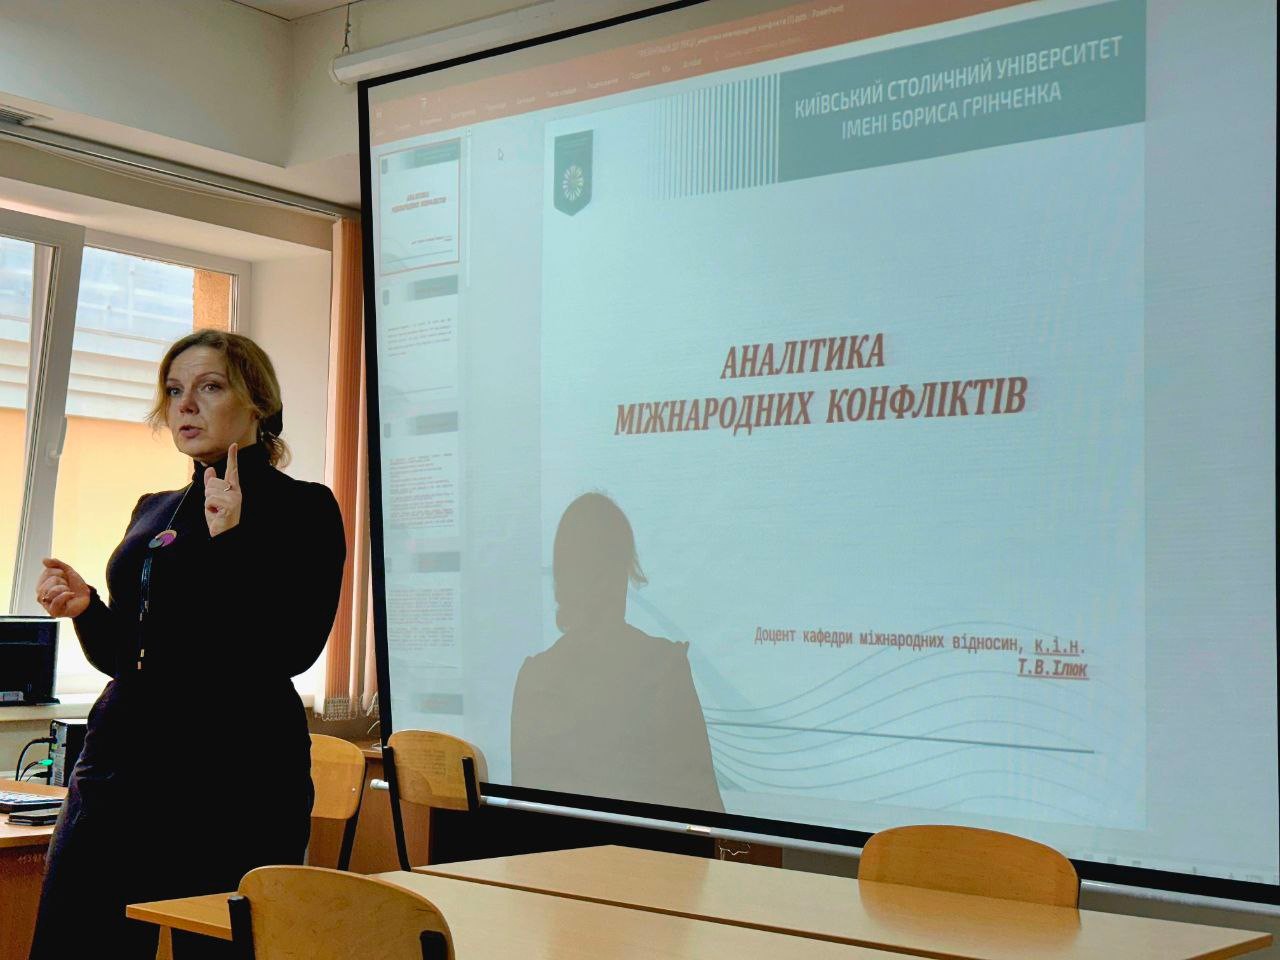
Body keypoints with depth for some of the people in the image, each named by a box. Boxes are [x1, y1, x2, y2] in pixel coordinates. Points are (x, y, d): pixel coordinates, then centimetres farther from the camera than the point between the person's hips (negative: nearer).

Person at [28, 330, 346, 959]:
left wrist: (230, 539, -17)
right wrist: (85, 607, 4)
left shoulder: (302, 508, -1)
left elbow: (293, 649, -13)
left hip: (236, 774, -6)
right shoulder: (151, 512, 18)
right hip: (119, 762, 6)